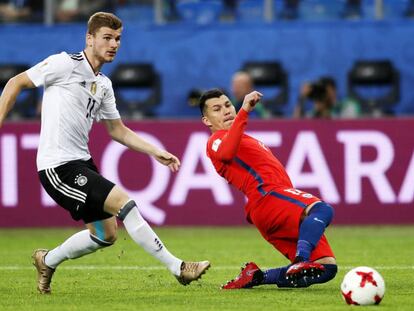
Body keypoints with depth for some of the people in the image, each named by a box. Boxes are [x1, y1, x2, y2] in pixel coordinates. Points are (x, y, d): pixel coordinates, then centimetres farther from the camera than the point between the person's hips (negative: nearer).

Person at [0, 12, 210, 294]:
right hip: (58, 167, -9)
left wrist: (157, 153, 13)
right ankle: (178, 268, -14)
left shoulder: (104, 85, 14)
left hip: (82, 163, 9)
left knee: (106, 234, 11)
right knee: (124, 203, -18)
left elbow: (118, 130, 22)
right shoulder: (66, 64, -9)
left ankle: (47, 261, 32)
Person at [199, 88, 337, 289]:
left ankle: (255, 276, 3)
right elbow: (225, 153, -21)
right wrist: (244, 112, -24)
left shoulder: (245, 141, 37)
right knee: (322, 210, -37)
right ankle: (301, 261, -57)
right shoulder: (217, 140, 5)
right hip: (268, 197, -9)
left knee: (326, 268, -1)